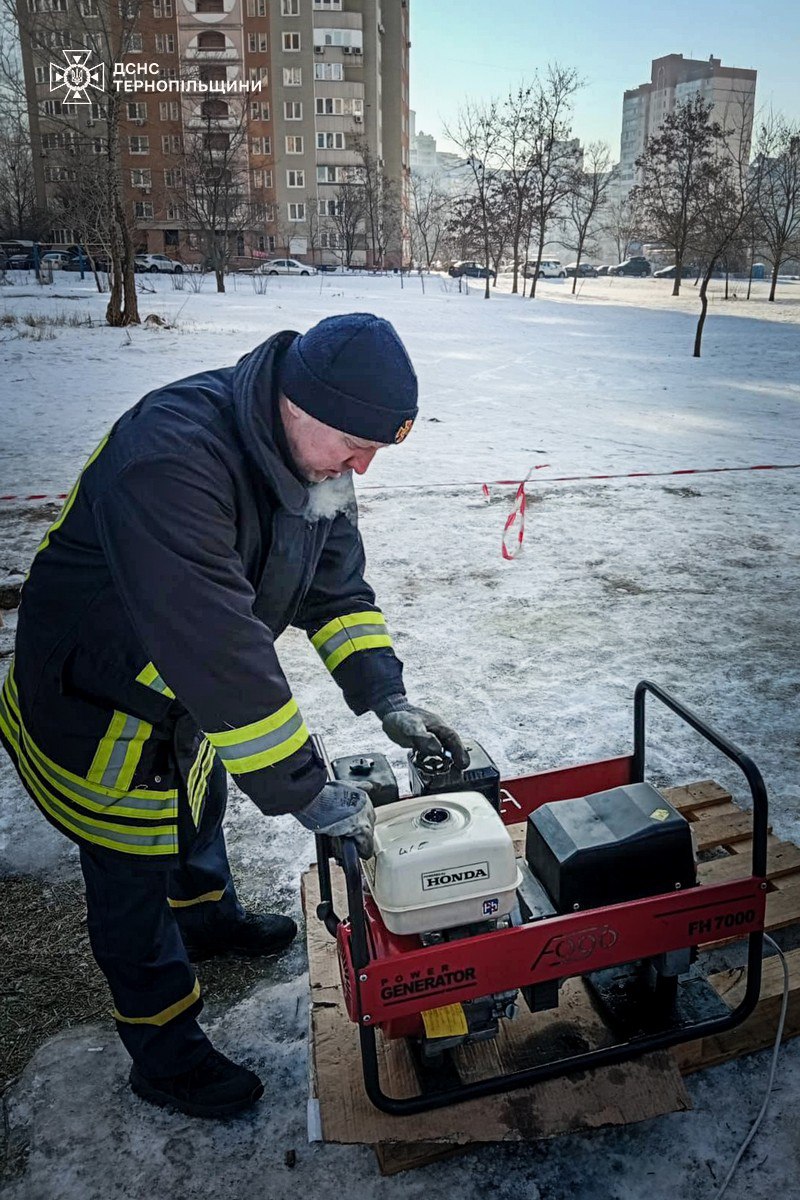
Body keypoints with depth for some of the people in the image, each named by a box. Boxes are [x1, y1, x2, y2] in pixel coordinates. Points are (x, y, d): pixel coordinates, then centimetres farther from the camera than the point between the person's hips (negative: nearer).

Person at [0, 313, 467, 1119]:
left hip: (182, 690, 8)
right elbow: (217, 649, -42)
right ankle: (166, 1060, 32)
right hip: (95, 709, -8)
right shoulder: (174, 459, -39)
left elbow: (337, 586, -3)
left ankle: (208, 918, 61)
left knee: (199, 805, 30)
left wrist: (388, 701, -13)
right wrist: (307, 794, -35)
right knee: (136, 878, 9)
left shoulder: (308, 456, -9)